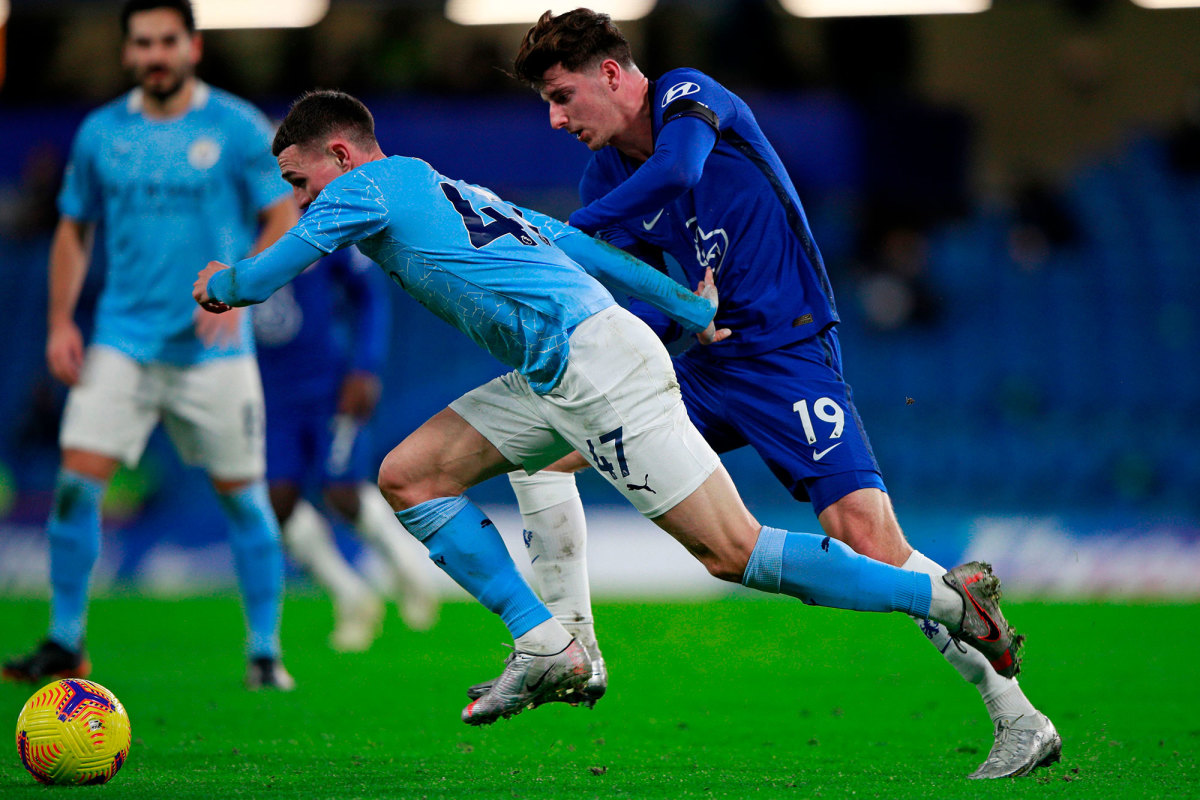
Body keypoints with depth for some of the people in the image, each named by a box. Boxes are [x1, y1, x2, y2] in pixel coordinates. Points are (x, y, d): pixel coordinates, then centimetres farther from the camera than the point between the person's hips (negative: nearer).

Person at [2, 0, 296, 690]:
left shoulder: (240, 128, -2)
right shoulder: (100, 133, 7)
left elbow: (284, 222, -1)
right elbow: (74, 230, 15)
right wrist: (60, 322, 6)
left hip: (214, 348, -2)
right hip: (123, 341, 2)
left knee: (241, 493, 1)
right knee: (78, 480, -8)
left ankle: (266, 652, 12)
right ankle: (66, 644, 3)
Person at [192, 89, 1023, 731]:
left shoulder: (366, 187, 0)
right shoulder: (450, 188, 26)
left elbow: (263, 276, -1)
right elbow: (576, 243, 27)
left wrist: (221, 283, 23)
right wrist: (693, 311, 29)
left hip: (592, 360, -10)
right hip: (559, 374, 10)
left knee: (731, 551, -10)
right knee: (410, 476, 9)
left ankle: (946, 597, -6)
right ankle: (547, 648, 5)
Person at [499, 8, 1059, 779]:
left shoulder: (688, 95, -10)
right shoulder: (606, 173, 9)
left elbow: (675, 172, -33)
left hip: (786, 354, -8)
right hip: (703, 366, 8)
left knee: (868, 535, -21)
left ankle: (1020, 720, -15)